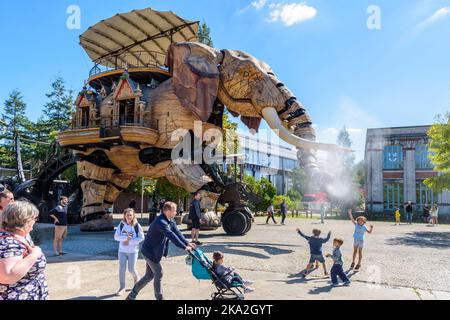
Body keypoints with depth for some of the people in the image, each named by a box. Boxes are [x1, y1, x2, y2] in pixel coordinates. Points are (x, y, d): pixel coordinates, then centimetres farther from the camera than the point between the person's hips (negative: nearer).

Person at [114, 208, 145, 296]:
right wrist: (125, 237, -22)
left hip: (133, 251, -2)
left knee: (131, 269, 3)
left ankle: (136, 279, 35)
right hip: (122, 250, 2)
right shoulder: (121, 225, -2)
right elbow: (116, 236, -6)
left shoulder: (137, 226, -9)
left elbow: (141, 238, -9)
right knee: (122, 269, -1)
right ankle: (122, 288, 13)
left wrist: (129, 241, -16)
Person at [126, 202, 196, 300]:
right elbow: (171, 236, -34)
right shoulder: (160, 222, -29)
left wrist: (187, 243, -17)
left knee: (149, 275, 16)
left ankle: (131, 296, 27)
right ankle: (159, 297, 17)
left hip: (154, 252, 10)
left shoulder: (171, 221, 3)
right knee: (158, 274, 1)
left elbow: (177, 232, -4)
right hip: (150, 252, -10)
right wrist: (184, 247, -34)